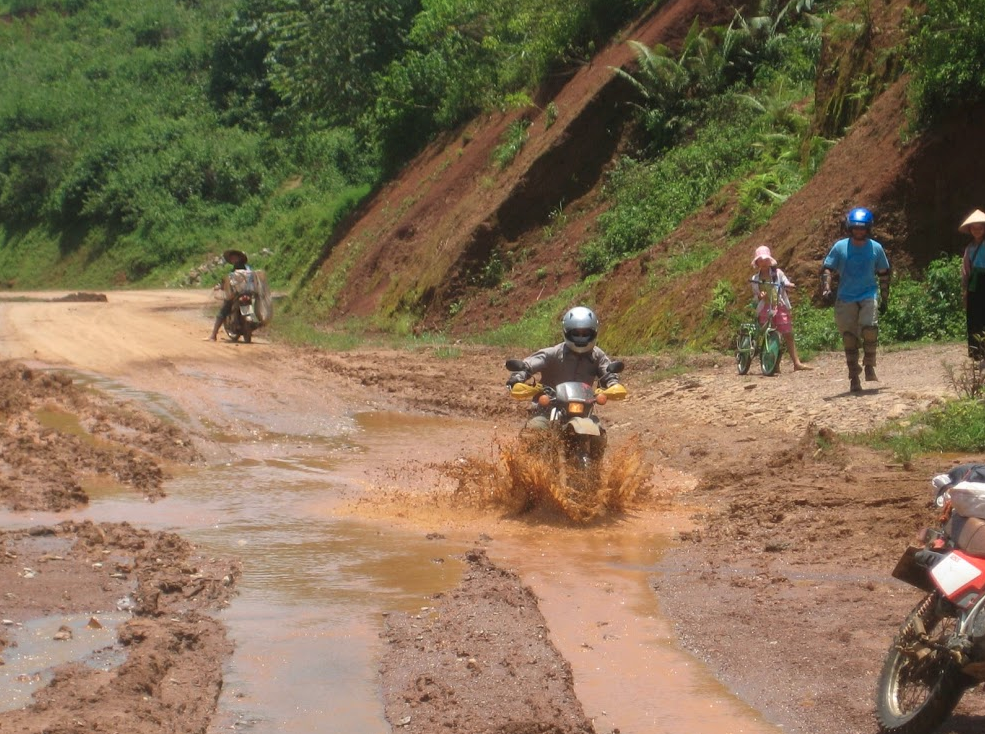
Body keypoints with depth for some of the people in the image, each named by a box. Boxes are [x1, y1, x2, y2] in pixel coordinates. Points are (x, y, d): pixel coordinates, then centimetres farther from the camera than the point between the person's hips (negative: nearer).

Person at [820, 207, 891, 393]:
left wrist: (884, 299, 13)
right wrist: (826, 288, -16)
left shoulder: (876, 248, 3)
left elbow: (883, 274, 13)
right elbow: (826, 268, 1)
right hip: (846, 299, 1)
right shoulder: (840, 247, -1)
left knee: (870, 328, -23)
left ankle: (869, 366, -3)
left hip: (869, 295, -1)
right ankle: (854, 378, 10)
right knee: (849, 338, 1)